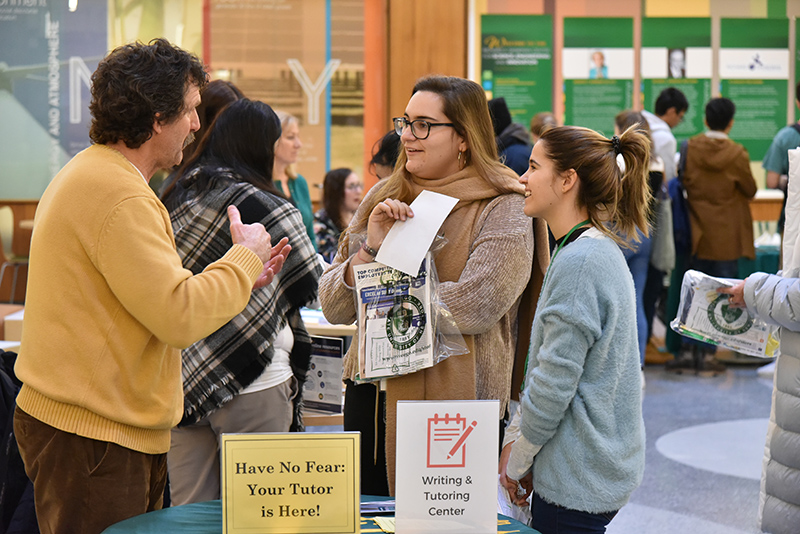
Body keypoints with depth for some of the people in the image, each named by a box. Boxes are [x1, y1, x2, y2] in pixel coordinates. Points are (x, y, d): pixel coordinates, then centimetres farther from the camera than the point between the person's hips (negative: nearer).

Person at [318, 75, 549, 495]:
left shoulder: (503, 209, -7)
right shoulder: (383, 198, 8)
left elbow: (476, 307, -22)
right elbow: (333, 309, 5)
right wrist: (371, 248, -13)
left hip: (452, 397, -5)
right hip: (371, 388, 5)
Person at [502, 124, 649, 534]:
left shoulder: (579, 262, -20)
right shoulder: (600, 250, 11)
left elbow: (554, 382, -20)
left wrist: (516, 462, -8)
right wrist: (516, 438, 11)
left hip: (578, 479, -9)